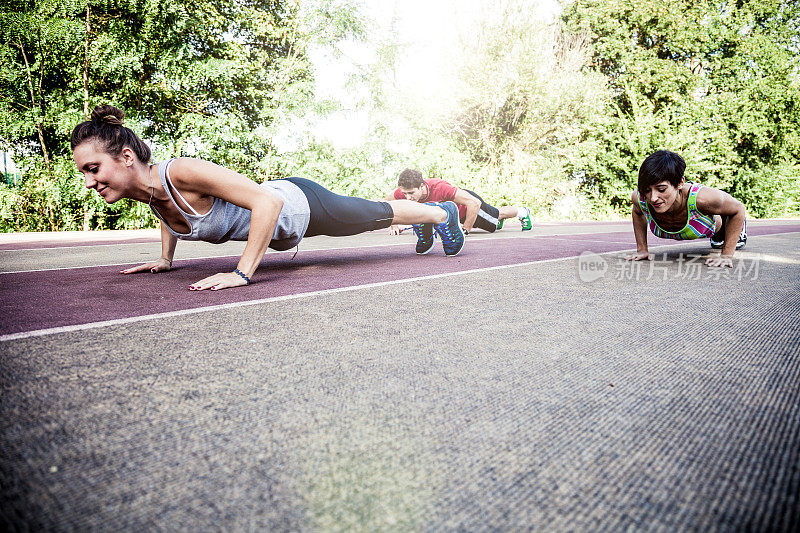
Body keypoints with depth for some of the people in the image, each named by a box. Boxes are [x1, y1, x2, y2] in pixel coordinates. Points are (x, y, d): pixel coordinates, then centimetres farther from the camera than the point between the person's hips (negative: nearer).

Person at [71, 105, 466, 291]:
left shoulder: (181, 172, -36)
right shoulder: (145, 192, -11)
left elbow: (267, 201, -42)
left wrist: (243, 272, -43)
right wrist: (165, 259, 9)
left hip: (301, 205, -8)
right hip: (283, 230, 8)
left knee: (379, 215, 16)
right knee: (370, 213, 30)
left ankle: (442, 213, 45)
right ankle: (423, 224, 57)